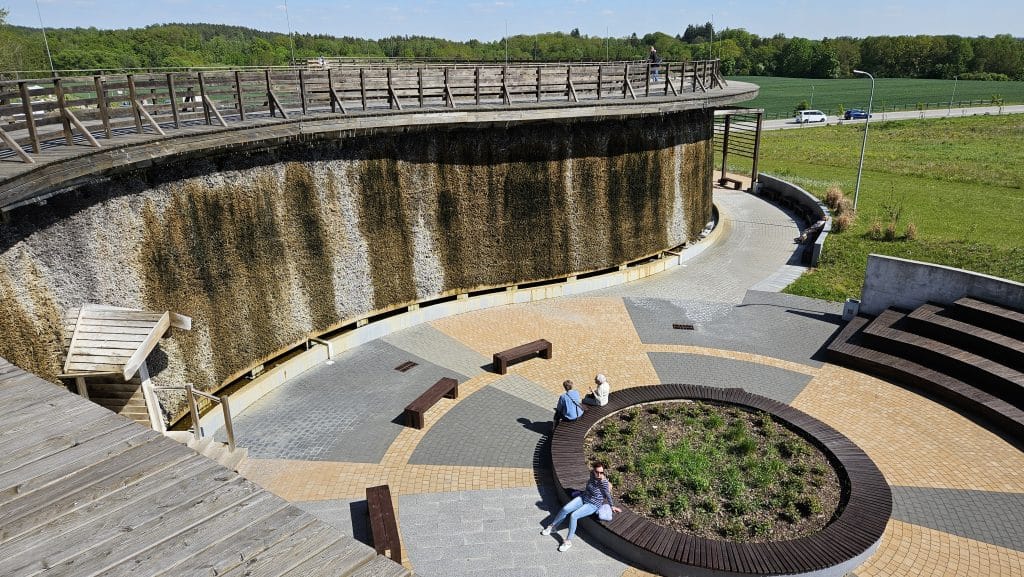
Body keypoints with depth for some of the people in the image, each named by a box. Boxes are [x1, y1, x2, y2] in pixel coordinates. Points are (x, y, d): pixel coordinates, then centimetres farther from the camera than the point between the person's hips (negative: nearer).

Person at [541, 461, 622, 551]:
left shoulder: (604, 483, -26)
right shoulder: (592, 474, -10)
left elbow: (608, 495, -11)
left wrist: (612, 506, 1)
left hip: (593, 505, -6)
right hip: (583, 498, 6)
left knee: (573, 516, -23)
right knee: (565, 509, -9)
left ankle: (568, 541, -8)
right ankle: (552, 527, 13)